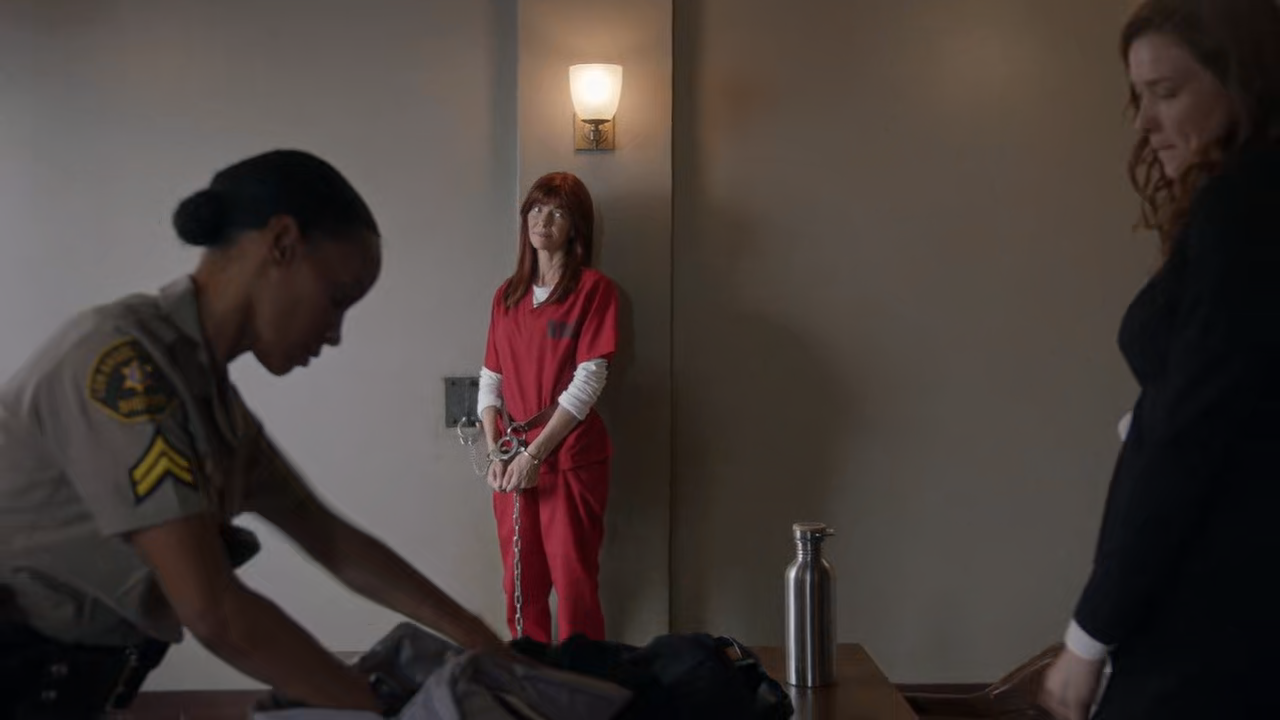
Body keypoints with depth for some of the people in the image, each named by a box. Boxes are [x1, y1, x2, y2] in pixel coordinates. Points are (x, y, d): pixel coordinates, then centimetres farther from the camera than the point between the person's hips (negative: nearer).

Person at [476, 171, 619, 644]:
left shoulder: (593, 289, -4)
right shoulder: (507, 295, 12)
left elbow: (588, 382, -12)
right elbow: (490, 380, 10)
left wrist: (534, 453, -15)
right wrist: (495, 454, -3)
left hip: (570, 457, -5)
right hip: (513, 462, 5)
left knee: (574, 583, -3)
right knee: (520, 586, 9)